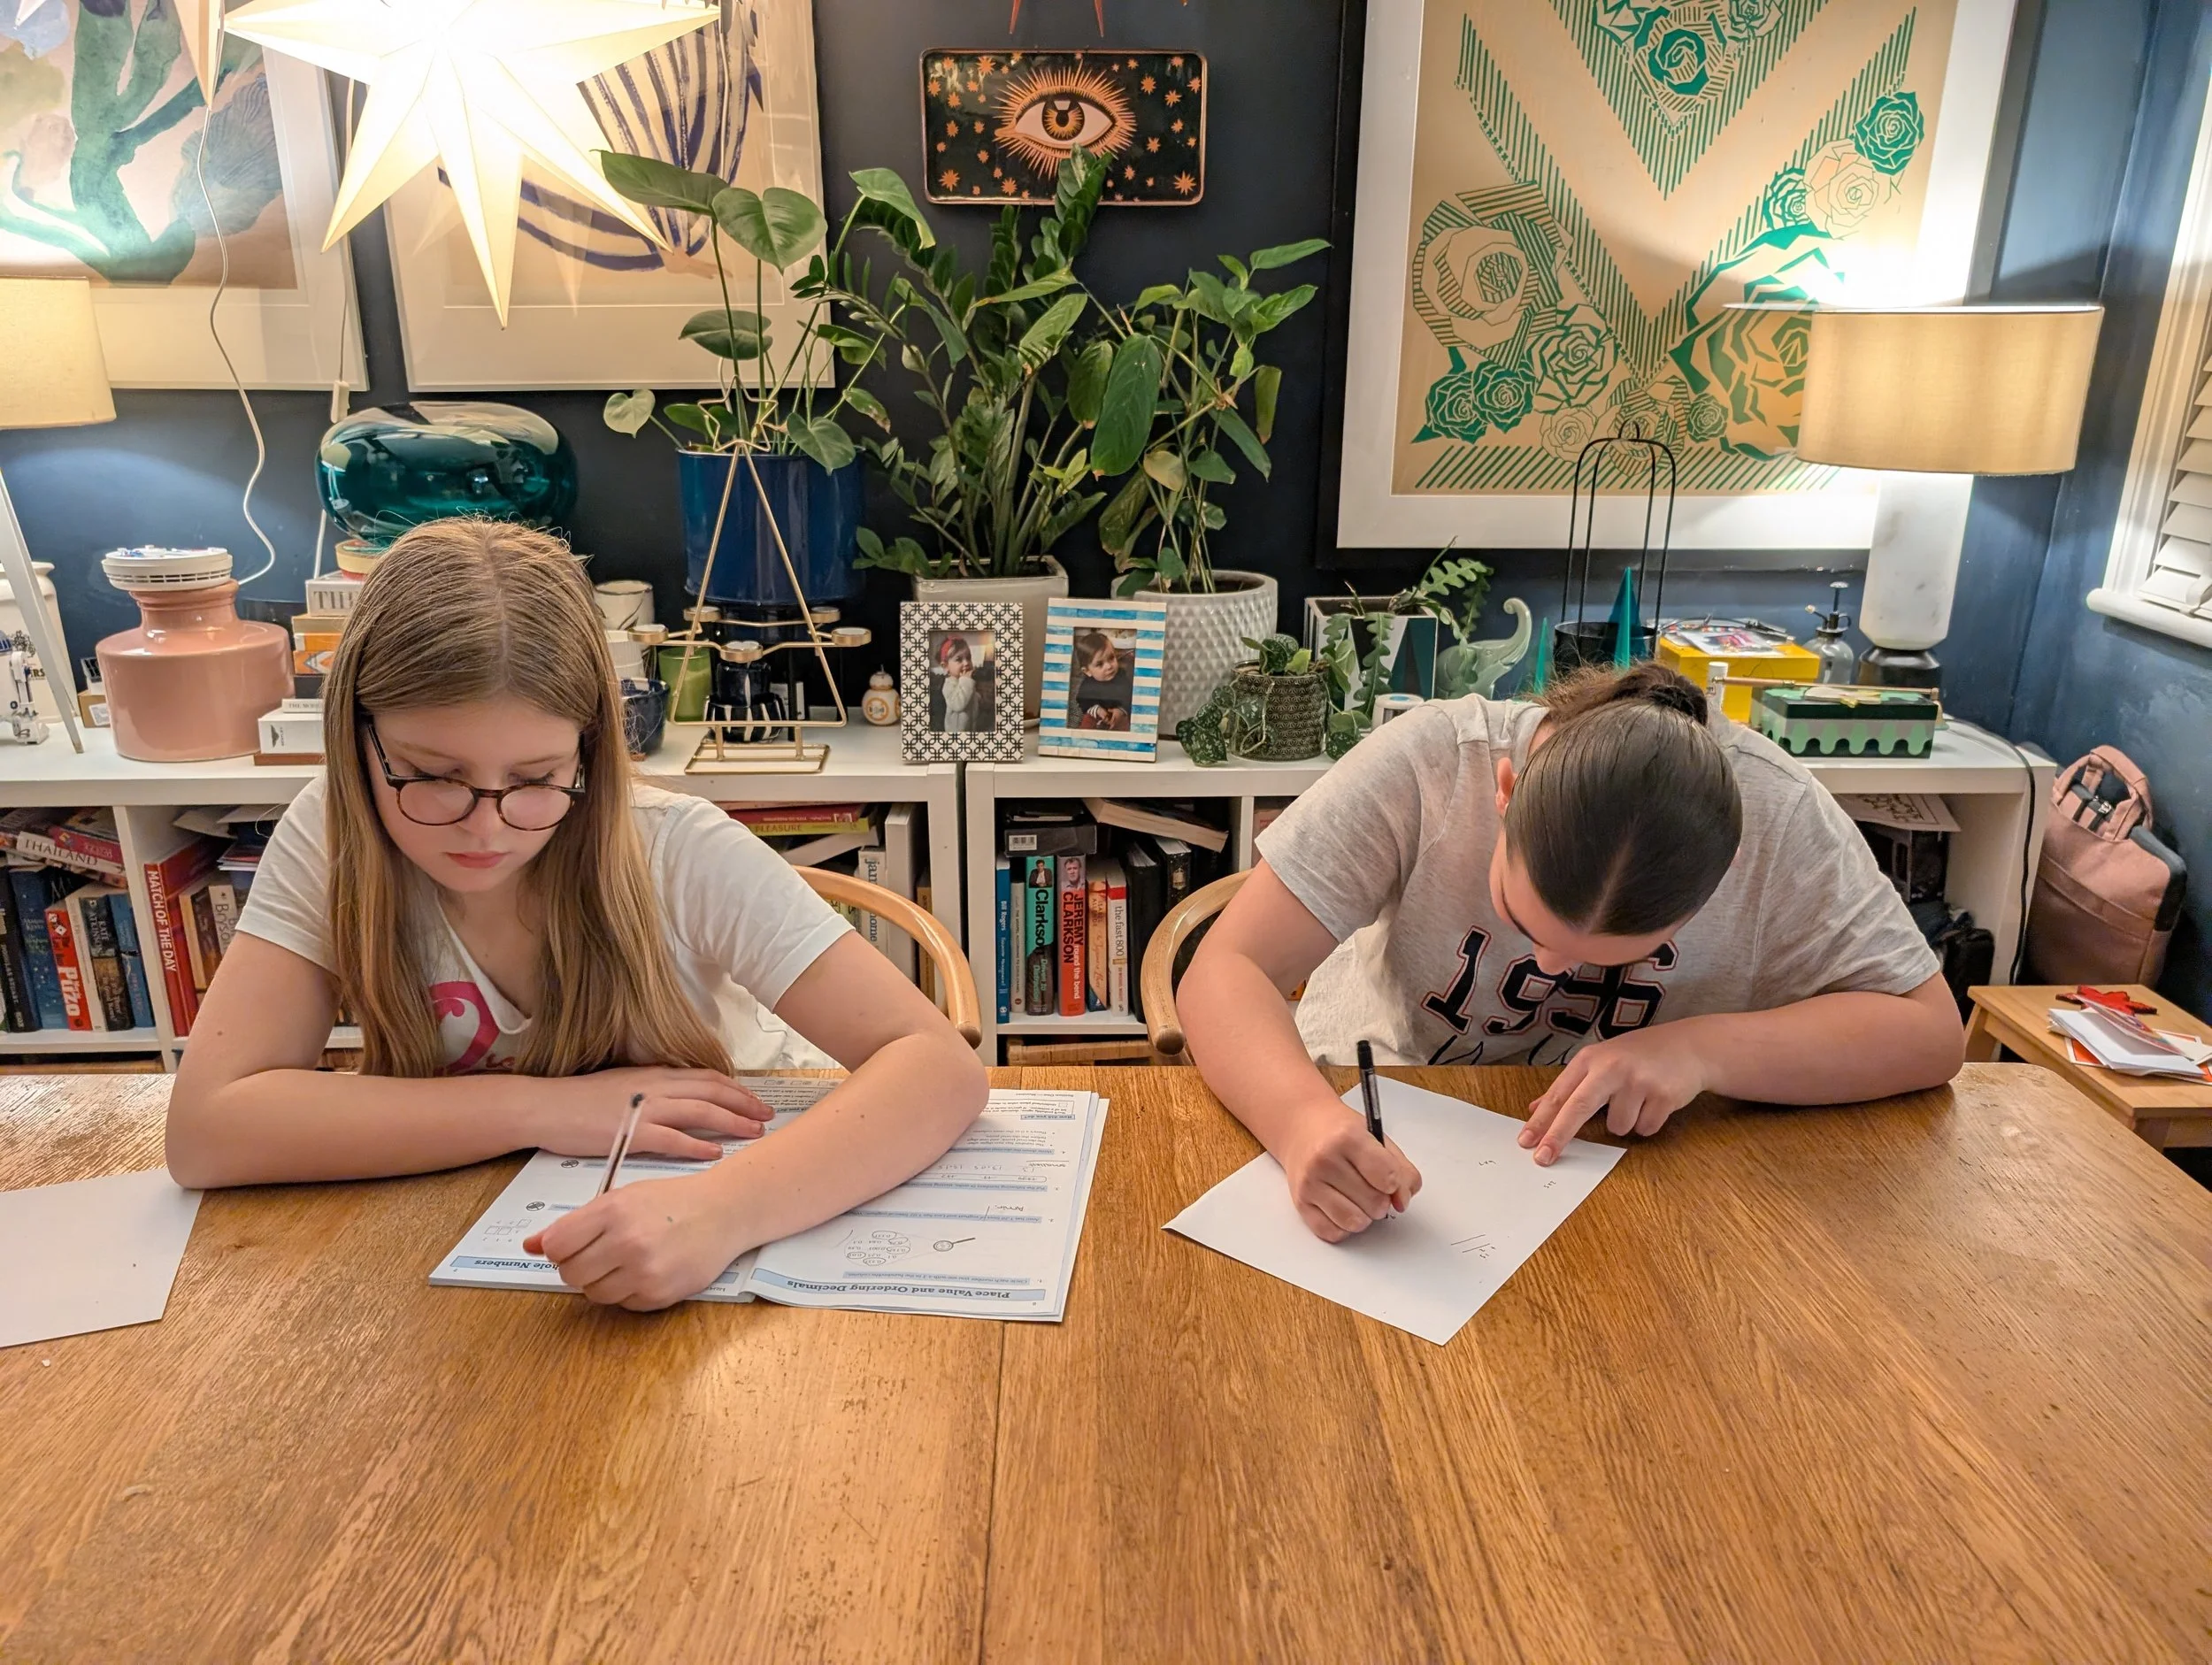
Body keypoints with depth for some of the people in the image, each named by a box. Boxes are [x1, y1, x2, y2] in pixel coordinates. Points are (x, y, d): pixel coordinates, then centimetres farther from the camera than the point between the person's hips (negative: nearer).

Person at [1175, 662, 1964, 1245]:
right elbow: (1228, 971, -27)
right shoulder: (1424, 764, -26)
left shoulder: (1776, 812, -21)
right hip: (1375, 1125, -1)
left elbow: (1929, 1031, -14)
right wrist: (1304, 1118, -48)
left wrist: (1702, 1050, -31)